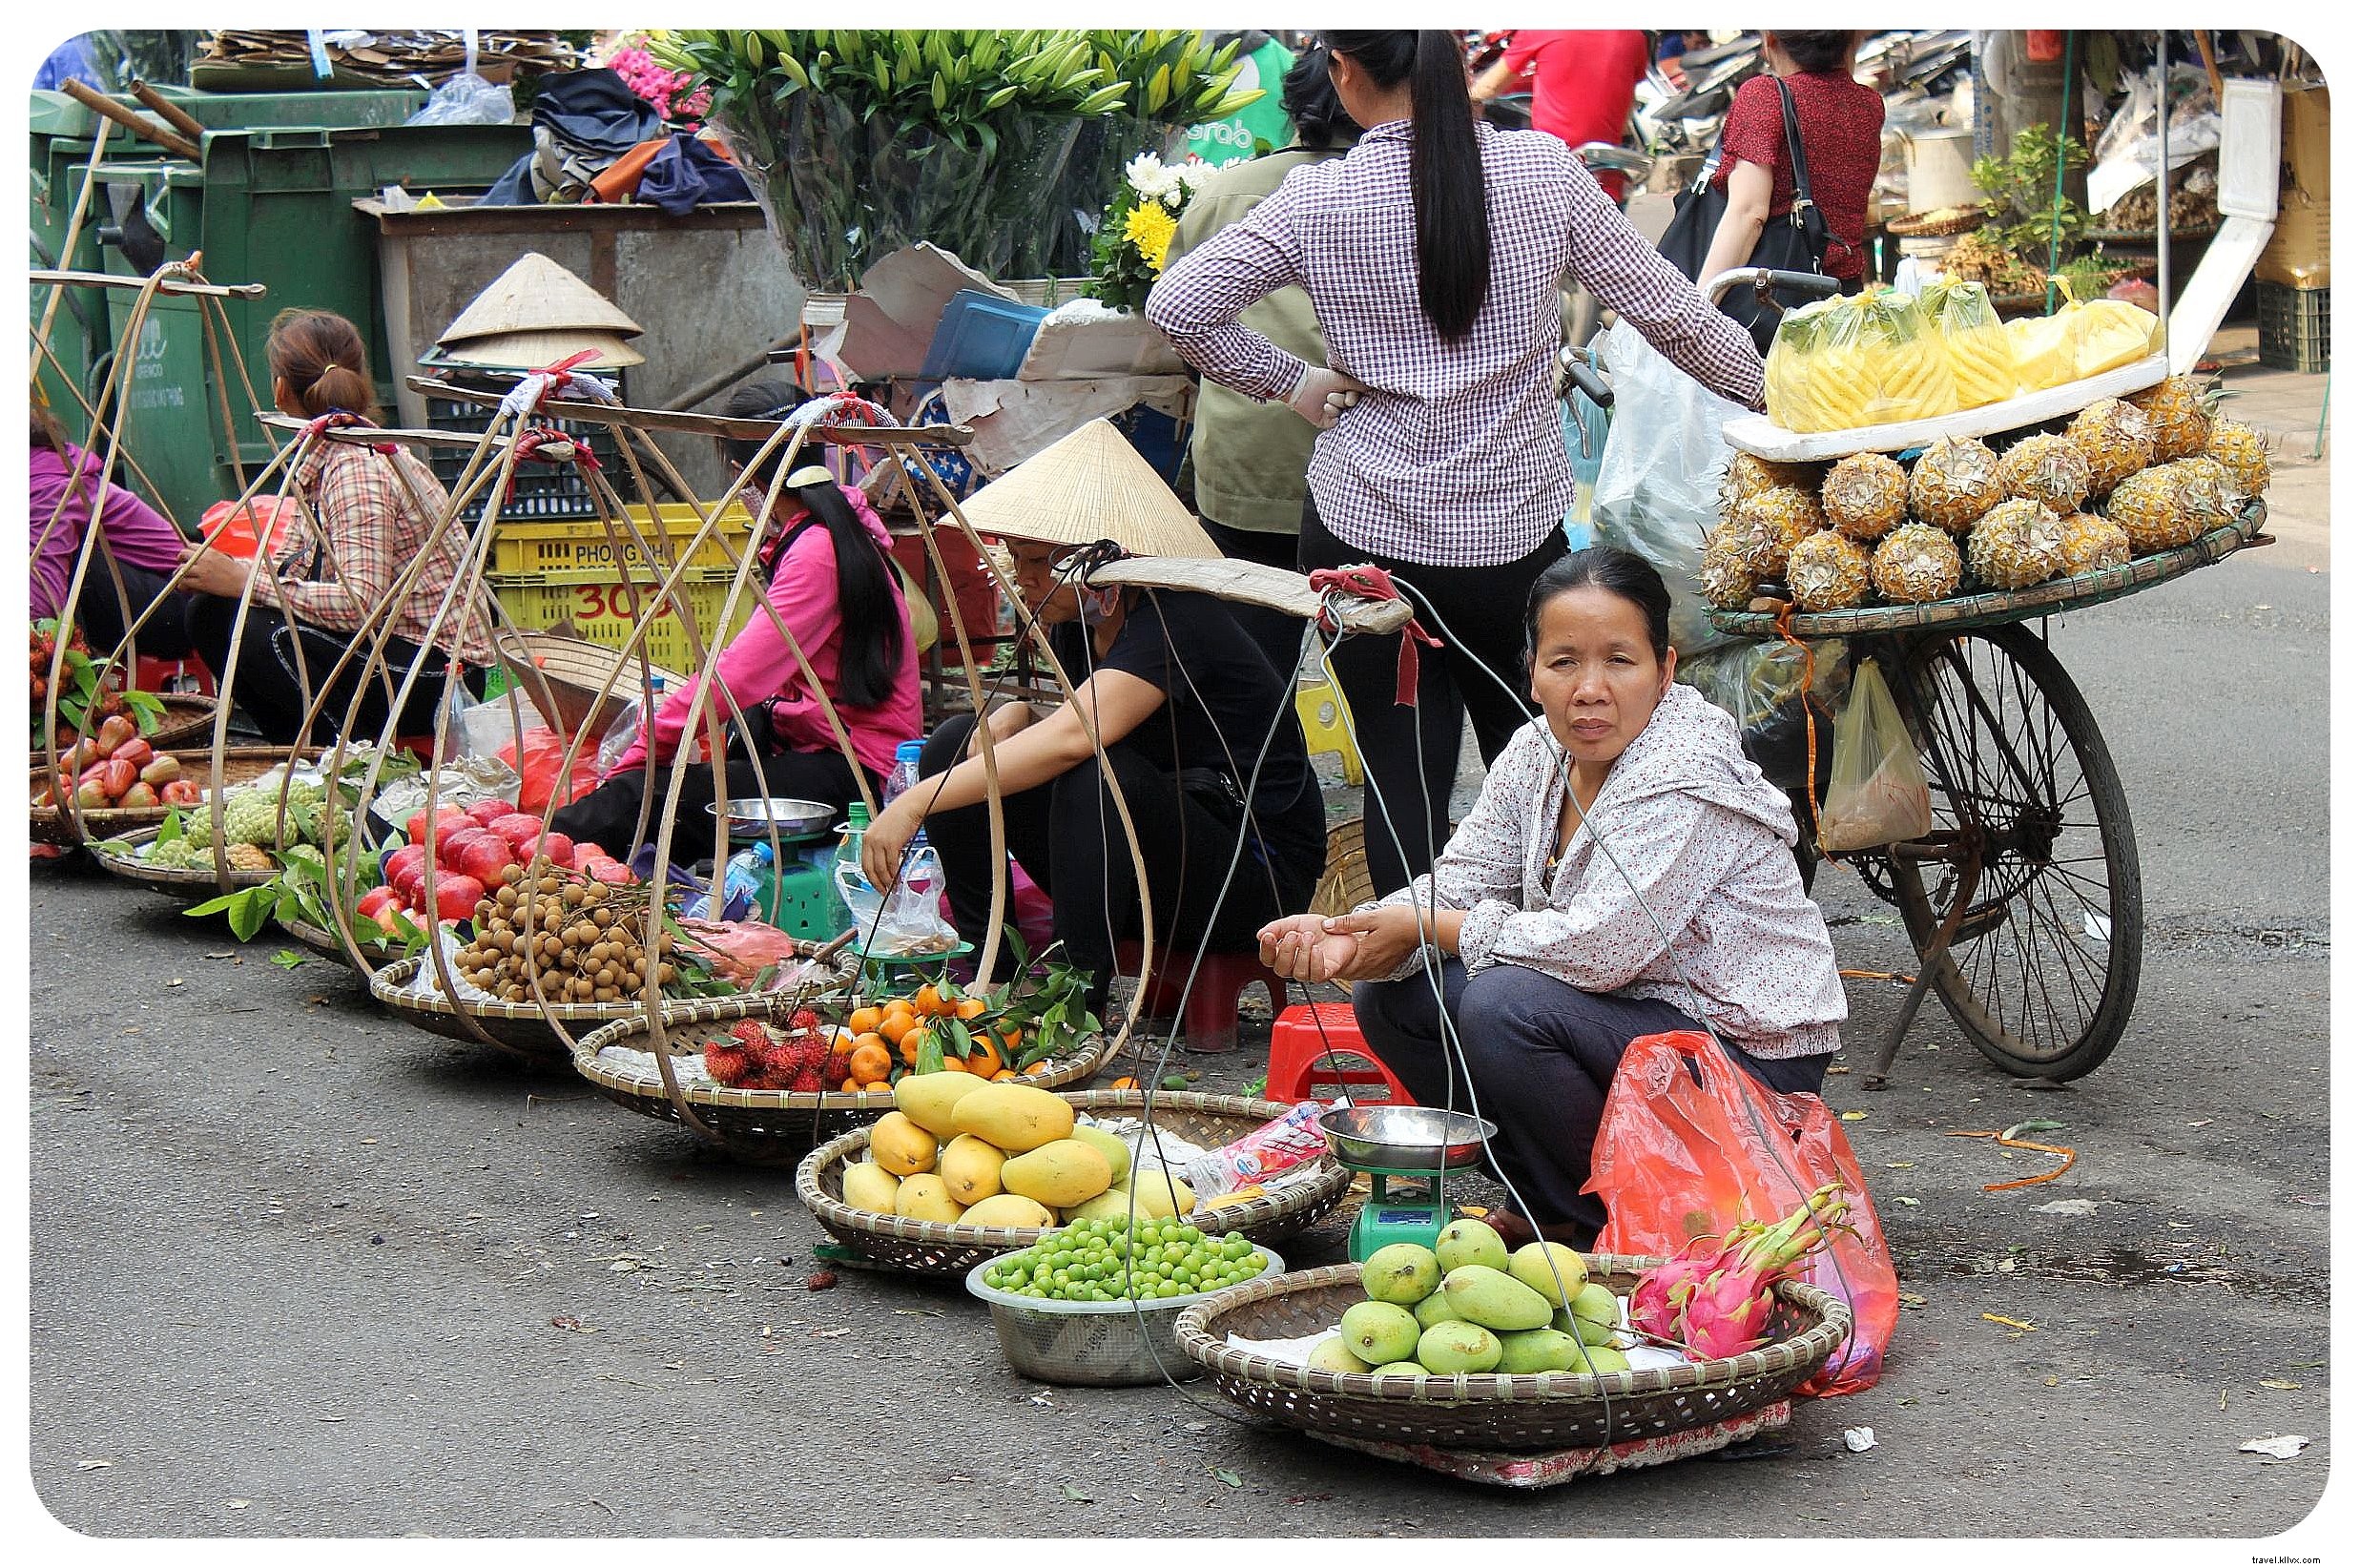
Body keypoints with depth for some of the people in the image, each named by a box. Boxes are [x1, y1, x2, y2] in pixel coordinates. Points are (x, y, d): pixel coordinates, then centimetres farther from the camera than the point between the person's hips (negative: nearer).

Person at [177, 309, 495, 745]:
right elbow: (287, 566, 6)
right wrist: (225, 573, -15)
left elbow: (363, 603, -30)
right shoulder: (321, 459, 7)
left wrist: (246, 580, -29)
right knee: (209, 613, 1)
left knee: (261, 634, -27)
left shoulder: (359, 467, -21)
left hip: (441, 673, -9)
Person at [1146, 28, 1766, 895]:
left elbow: (1177, 305, -11)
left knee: (1403, 783, 8)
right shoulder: (1544, 169, -6)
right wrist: (1767, 385, 14)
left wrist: (1290, 383, 1)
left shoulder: (1319, 200, -9)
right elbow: (1669, 310, -1)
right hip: (1519, 528, 1)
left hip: (1366, 527, -1)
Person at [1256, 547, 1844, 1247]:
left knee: (1506, 1006, -29)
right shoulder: (1539, 754, 2)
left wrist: (1428, 927, -19)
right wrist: (1350, 938, -21)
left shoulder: (1686, 779, -23)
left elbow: (1598, 946, -29)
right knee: (1393, 994, -2)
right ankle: (1546, 1209, 10)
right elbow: (1457, 883, 1)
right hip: (1626, 1015, 9)